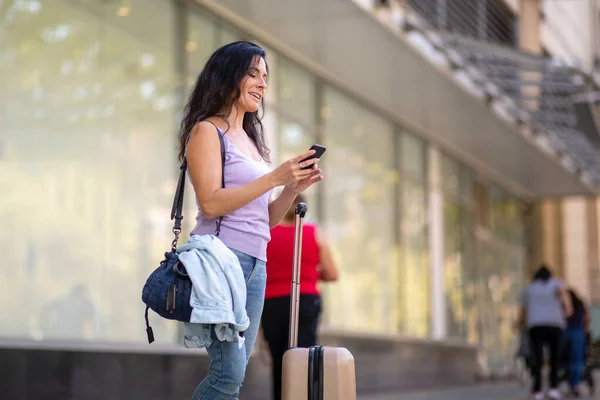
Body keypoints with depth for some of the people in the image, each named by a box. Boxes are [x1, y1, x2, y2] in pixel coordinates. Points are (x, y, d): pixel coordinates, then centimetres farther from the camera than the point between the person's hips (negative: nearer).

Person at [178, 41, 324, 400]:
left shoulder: (250, 139, 23)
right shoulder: (207, 131, -1)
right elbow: (211, 202, -14)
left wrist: (294, 188, 5)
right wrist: (274, 178, -14)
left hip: (256, 265, 8)